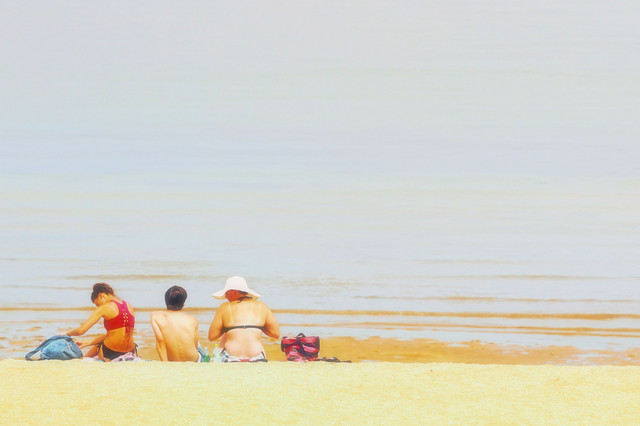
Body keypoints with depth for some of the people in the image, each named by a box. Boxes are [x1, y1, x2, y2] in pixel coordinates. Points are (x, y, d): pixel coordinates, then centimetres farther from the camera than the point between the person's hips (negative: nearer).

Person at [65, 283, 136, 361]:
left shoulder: (103, 308, -9)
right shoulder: (128, 306, 11)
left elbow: (81, 330, -12)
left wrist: (68, 333, 11)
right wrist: (88, 343, 18)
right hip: (130, 351, 6)